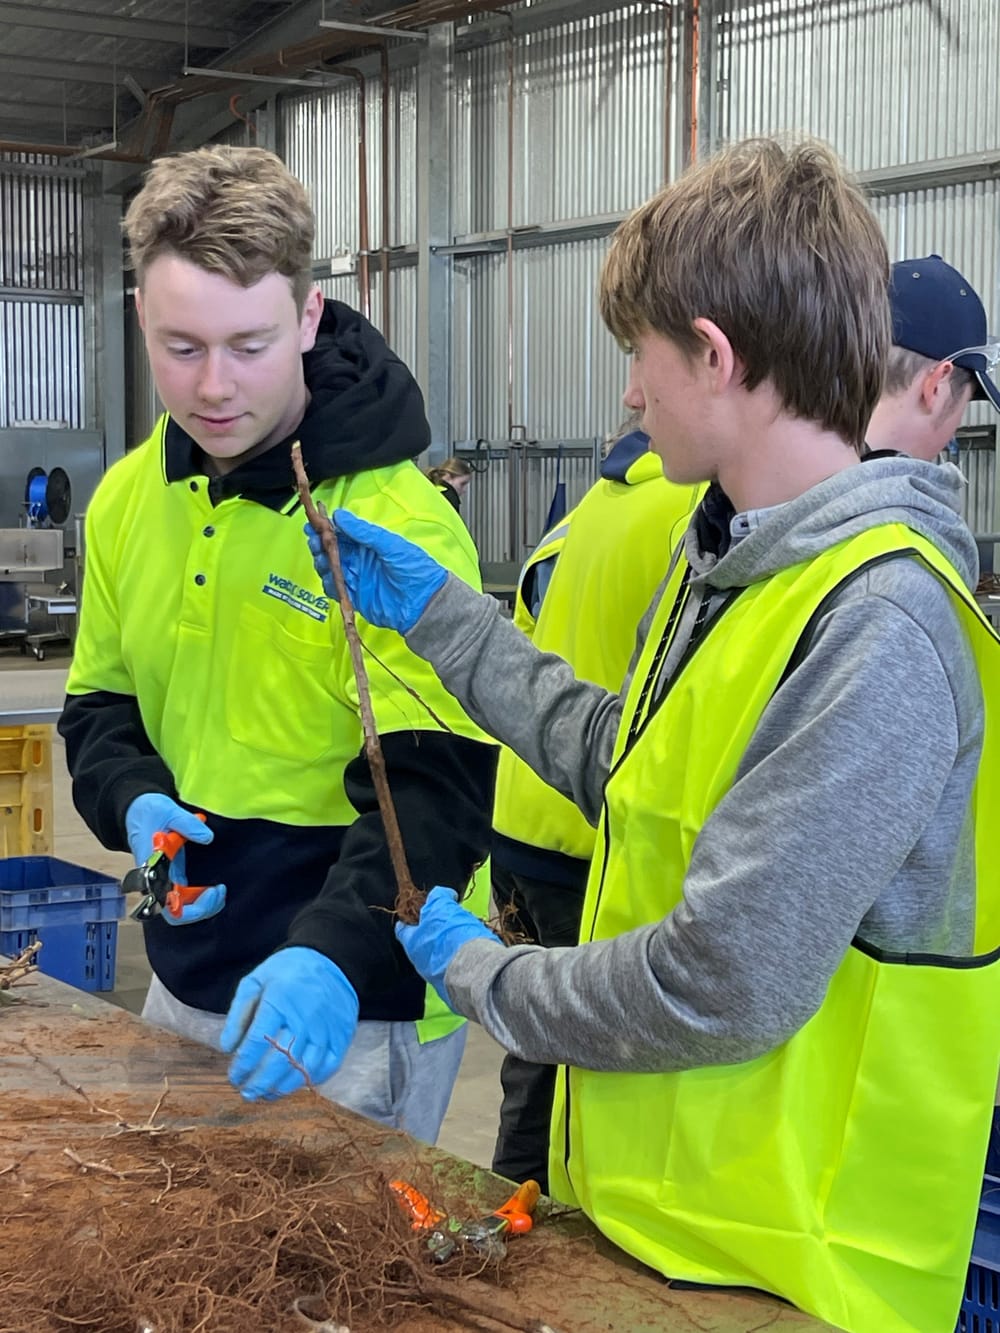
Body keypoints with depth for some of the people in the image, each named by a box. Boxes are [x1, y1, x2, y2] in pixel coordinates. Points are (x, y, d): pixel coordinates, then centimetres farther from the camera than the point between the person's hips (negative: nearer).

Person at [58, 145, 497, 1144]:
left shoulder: (401, 525, -20)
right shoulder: (128, 499, 2)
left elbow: (434, 785, -24)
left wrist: (336, 951, -39)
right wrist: (135, 801, -8)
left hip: (352, 1007, -6)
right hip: (185, 986, 7)